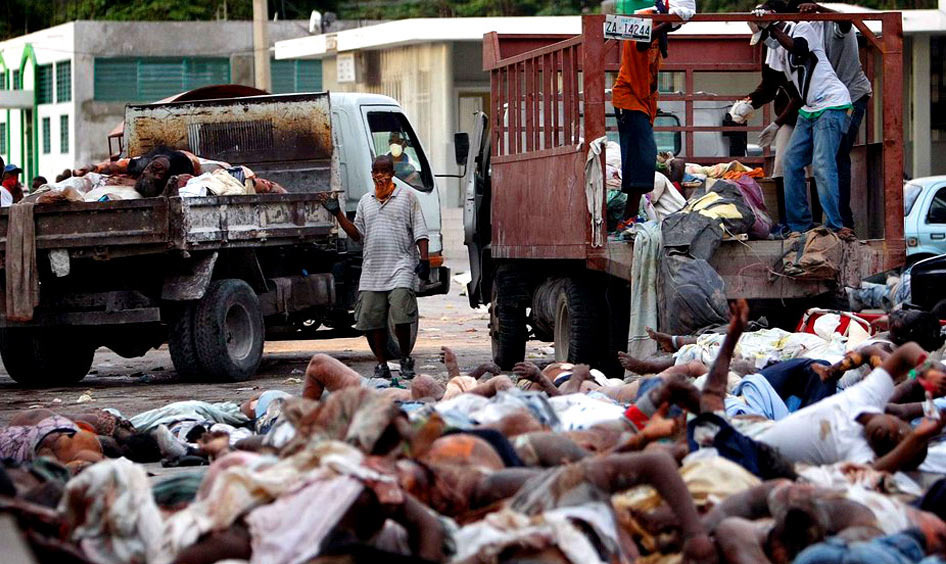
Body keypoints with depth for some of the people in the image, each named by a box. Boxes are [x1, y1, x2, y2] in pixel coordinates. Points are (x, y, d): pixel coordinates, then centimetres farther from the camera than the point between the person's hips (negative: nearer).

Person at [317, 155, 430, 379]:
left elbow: (420, 232, 2)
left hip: (401, 265, -5)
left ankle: (406, 359, 2)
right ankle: (381, 365, 12)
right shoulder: (365, 201, 19)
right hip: (372, 269, 5)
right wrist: (338, 214, 8)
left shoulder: (407, 197, 6)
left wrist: (424, 260, -8)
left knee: (400, 316, -17)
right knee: (371, 320, 1)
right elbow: (357, 235, 18)